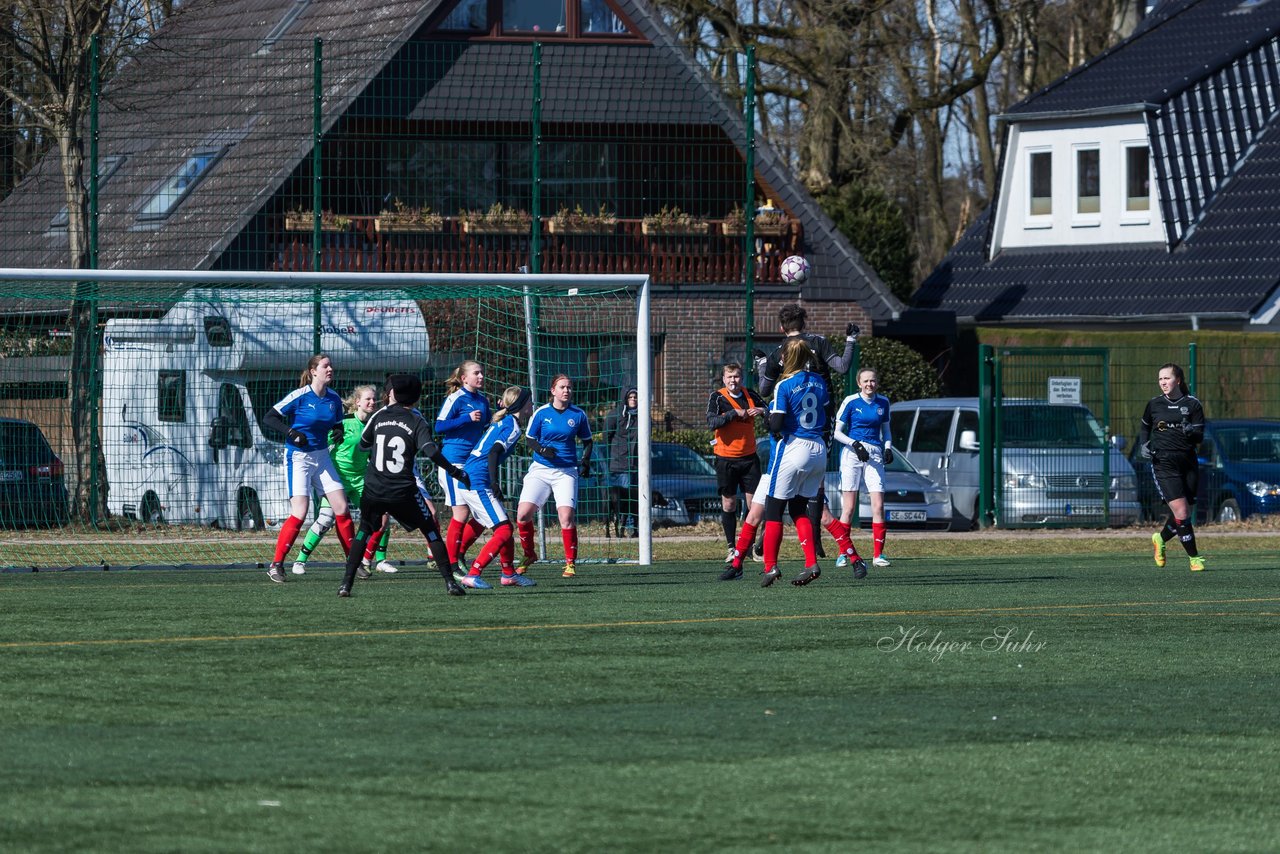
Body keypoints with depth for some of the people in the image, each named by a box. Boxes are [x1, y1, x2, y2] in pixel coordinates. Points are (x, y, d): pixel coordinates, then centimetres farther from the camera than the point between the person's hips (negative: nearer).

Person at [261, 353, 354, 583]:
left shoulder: (334, 399, 3)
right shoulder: (300, 396, -14)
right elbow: (268, 418, -13)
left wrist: (338, 432, -5)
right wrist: (291, 432, -26)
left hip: (322, 457, 6)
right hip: (298, 458, -6)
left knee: (341, 508, 1)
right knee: (299, 513, -16)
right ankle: (276, 565, -6)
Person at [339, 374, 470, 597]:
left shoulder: (379, 416, 6)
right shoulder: (417, 422, -2)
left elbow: (363, 445, 19)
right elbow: (430, 450, -17)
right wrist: (455, 472, -11)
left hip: (373, 490, 2)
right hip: (403, 492, -2)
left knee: (364, 530, 20)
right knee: (431, 531, 11)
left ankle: (347, 583, 8)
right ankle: (450, 581, 4)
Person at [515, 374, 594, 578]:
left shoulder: (578, 415, 2)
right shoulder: (541, 413, -1)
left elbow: (587, 441, 14)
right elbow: (529, 439, 4)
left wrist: (586, 460, -2)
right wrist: (542, 449, -16)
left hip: (566, 472, -1)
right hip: (540, 469, 1)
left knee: (566, 517, -16)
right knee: (523, 514, -11)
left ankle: (570, 562, -1)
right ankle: (529, 554, 12)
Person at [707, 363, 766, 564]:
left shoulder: (750, 395, 4)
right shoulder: (717, 398, -4)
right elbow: (712, 422, -17)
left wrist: (761, 411, -8)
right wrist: (735, 413, -22)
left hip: (749, 457, 2)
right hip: (726, 459, -2)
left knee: (754, 500, -3)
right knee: (728, 503, 3)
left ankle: (751, 544, 6)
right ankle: (731, 547, 12)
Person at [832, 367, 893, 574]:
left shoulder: (883, 402, 10)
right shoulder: (850, 402, -2)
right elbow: (837, 432, 0)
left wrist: (888, 448, 4)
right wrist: (854, 444, -15)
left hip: (875, 455, 3)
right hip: (852, 454, -3)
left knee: (878, 506, -6)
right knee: (849, 508, -5)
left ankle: (878, 554, -3)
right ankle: (843, 553, 1)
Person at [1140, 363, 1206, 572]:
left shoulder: (1192, 404, 3)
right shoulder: (1154, 404, 6)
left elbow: (1200, 437, 0)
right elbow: (1144, 427, 23)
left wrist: (1191, 431, -22)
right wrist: (1144, 445, 4)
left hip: (1188, 463, 2)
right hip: (1163, 464, -2)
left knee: (1186, 513, 5)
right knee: (1181, 512, -15)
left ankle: (1160, 539, 34)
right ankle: (1194, 557, -5)